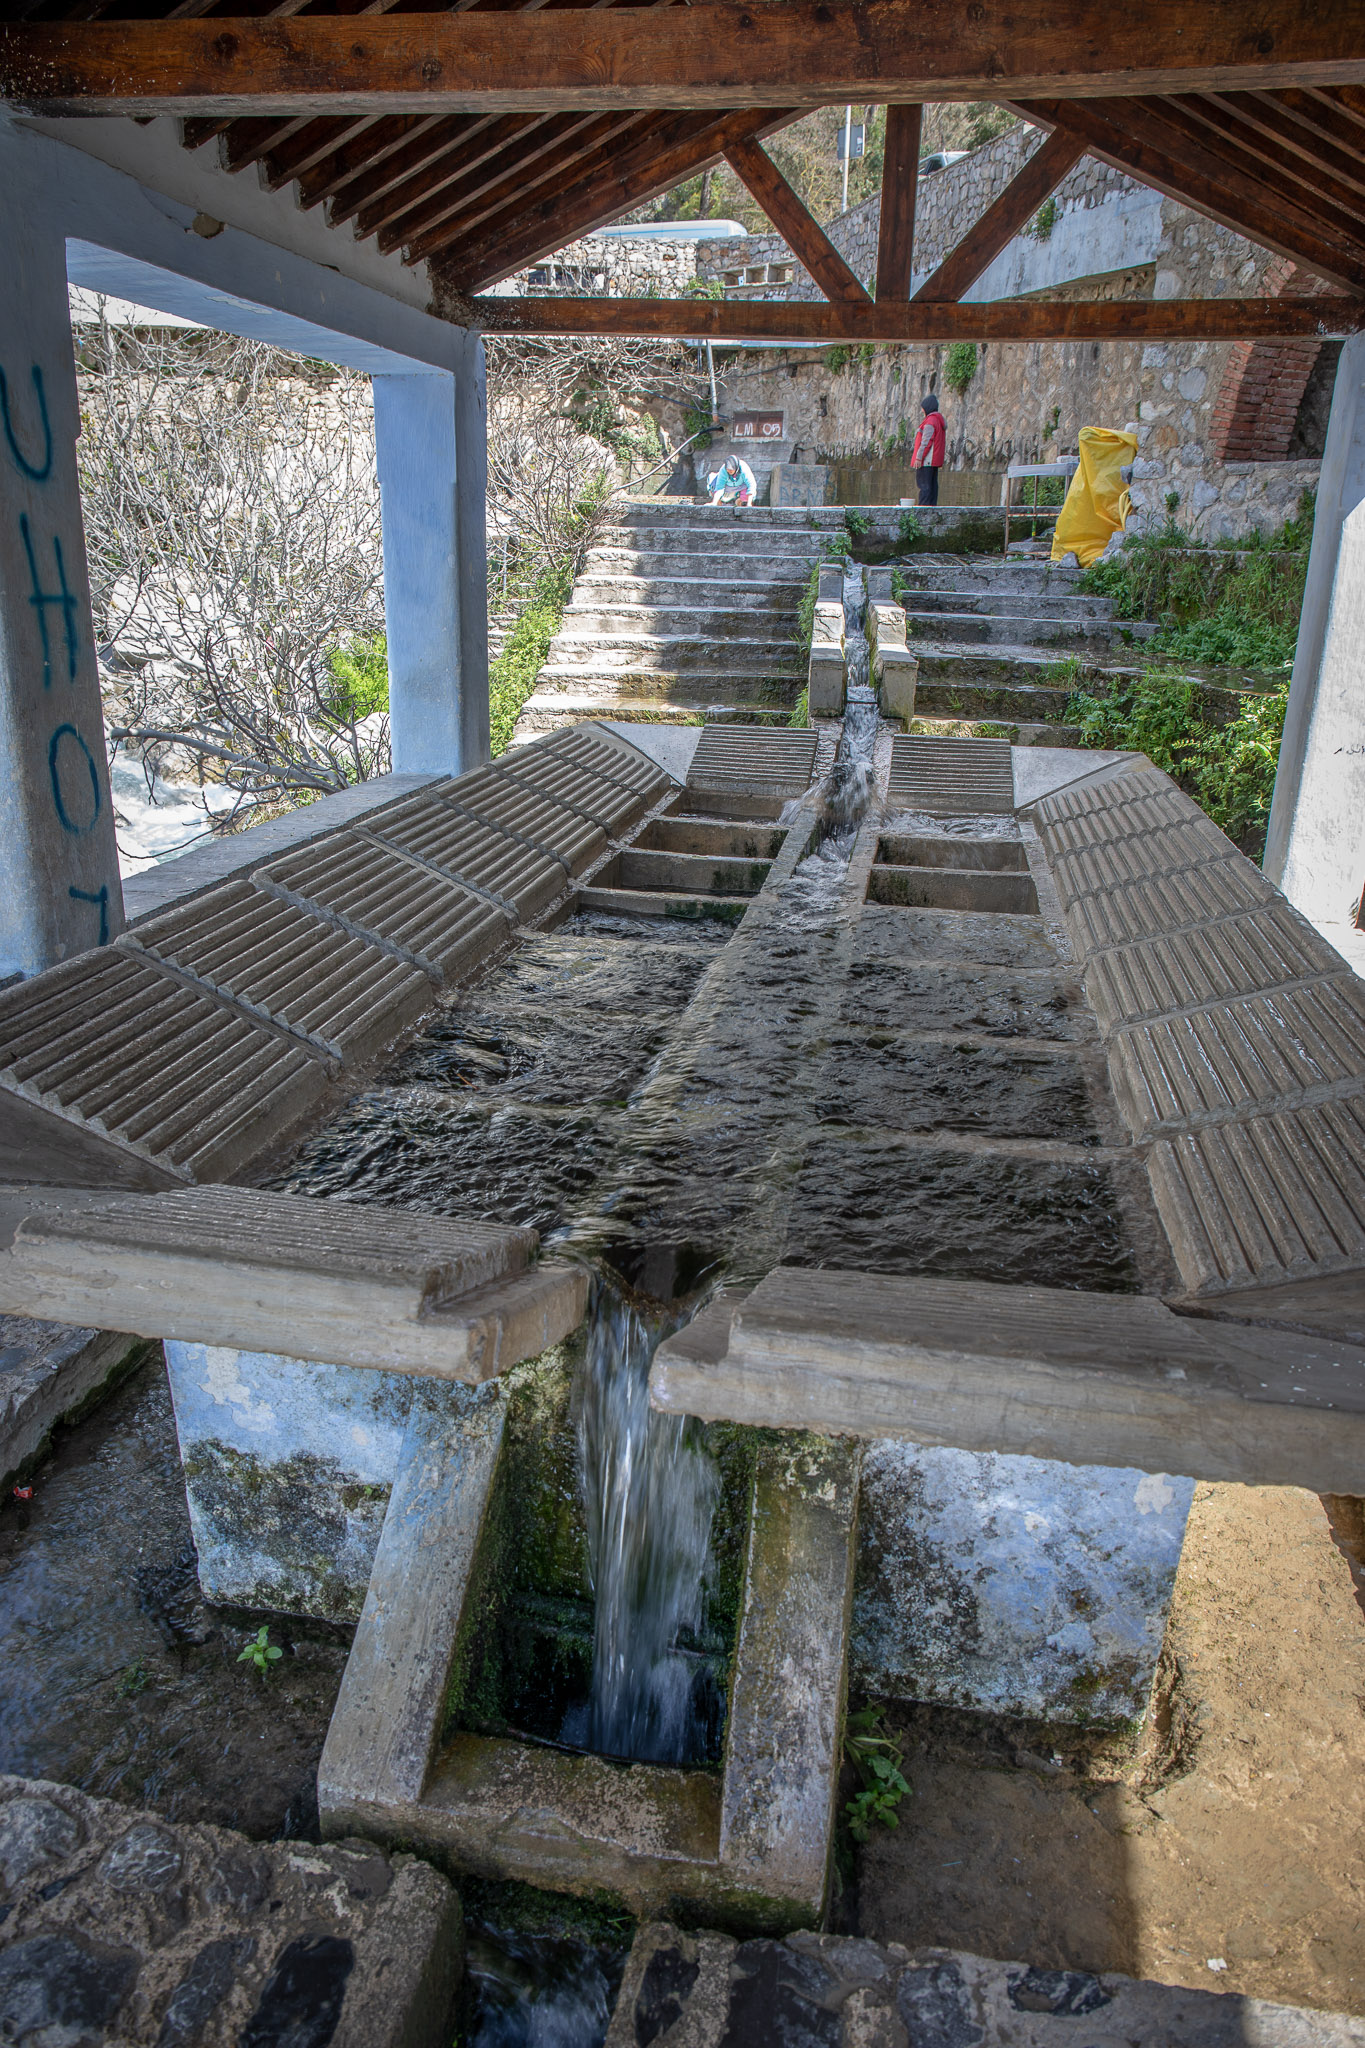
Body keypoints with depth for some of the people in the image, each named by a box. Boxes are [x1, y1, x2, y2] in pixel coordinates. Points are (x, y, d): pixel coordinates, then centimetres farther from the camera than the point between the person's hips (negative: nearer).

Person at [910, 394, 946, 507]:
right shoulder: (940, 420, 17)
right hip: (936, 459, 10)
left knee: (924, 484, -12)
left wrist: (919, 457, -19)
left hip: (927, 460, -10)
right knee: (933, 484, 9)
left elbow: (926, 441, -19)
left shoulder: (930, 421, -14)